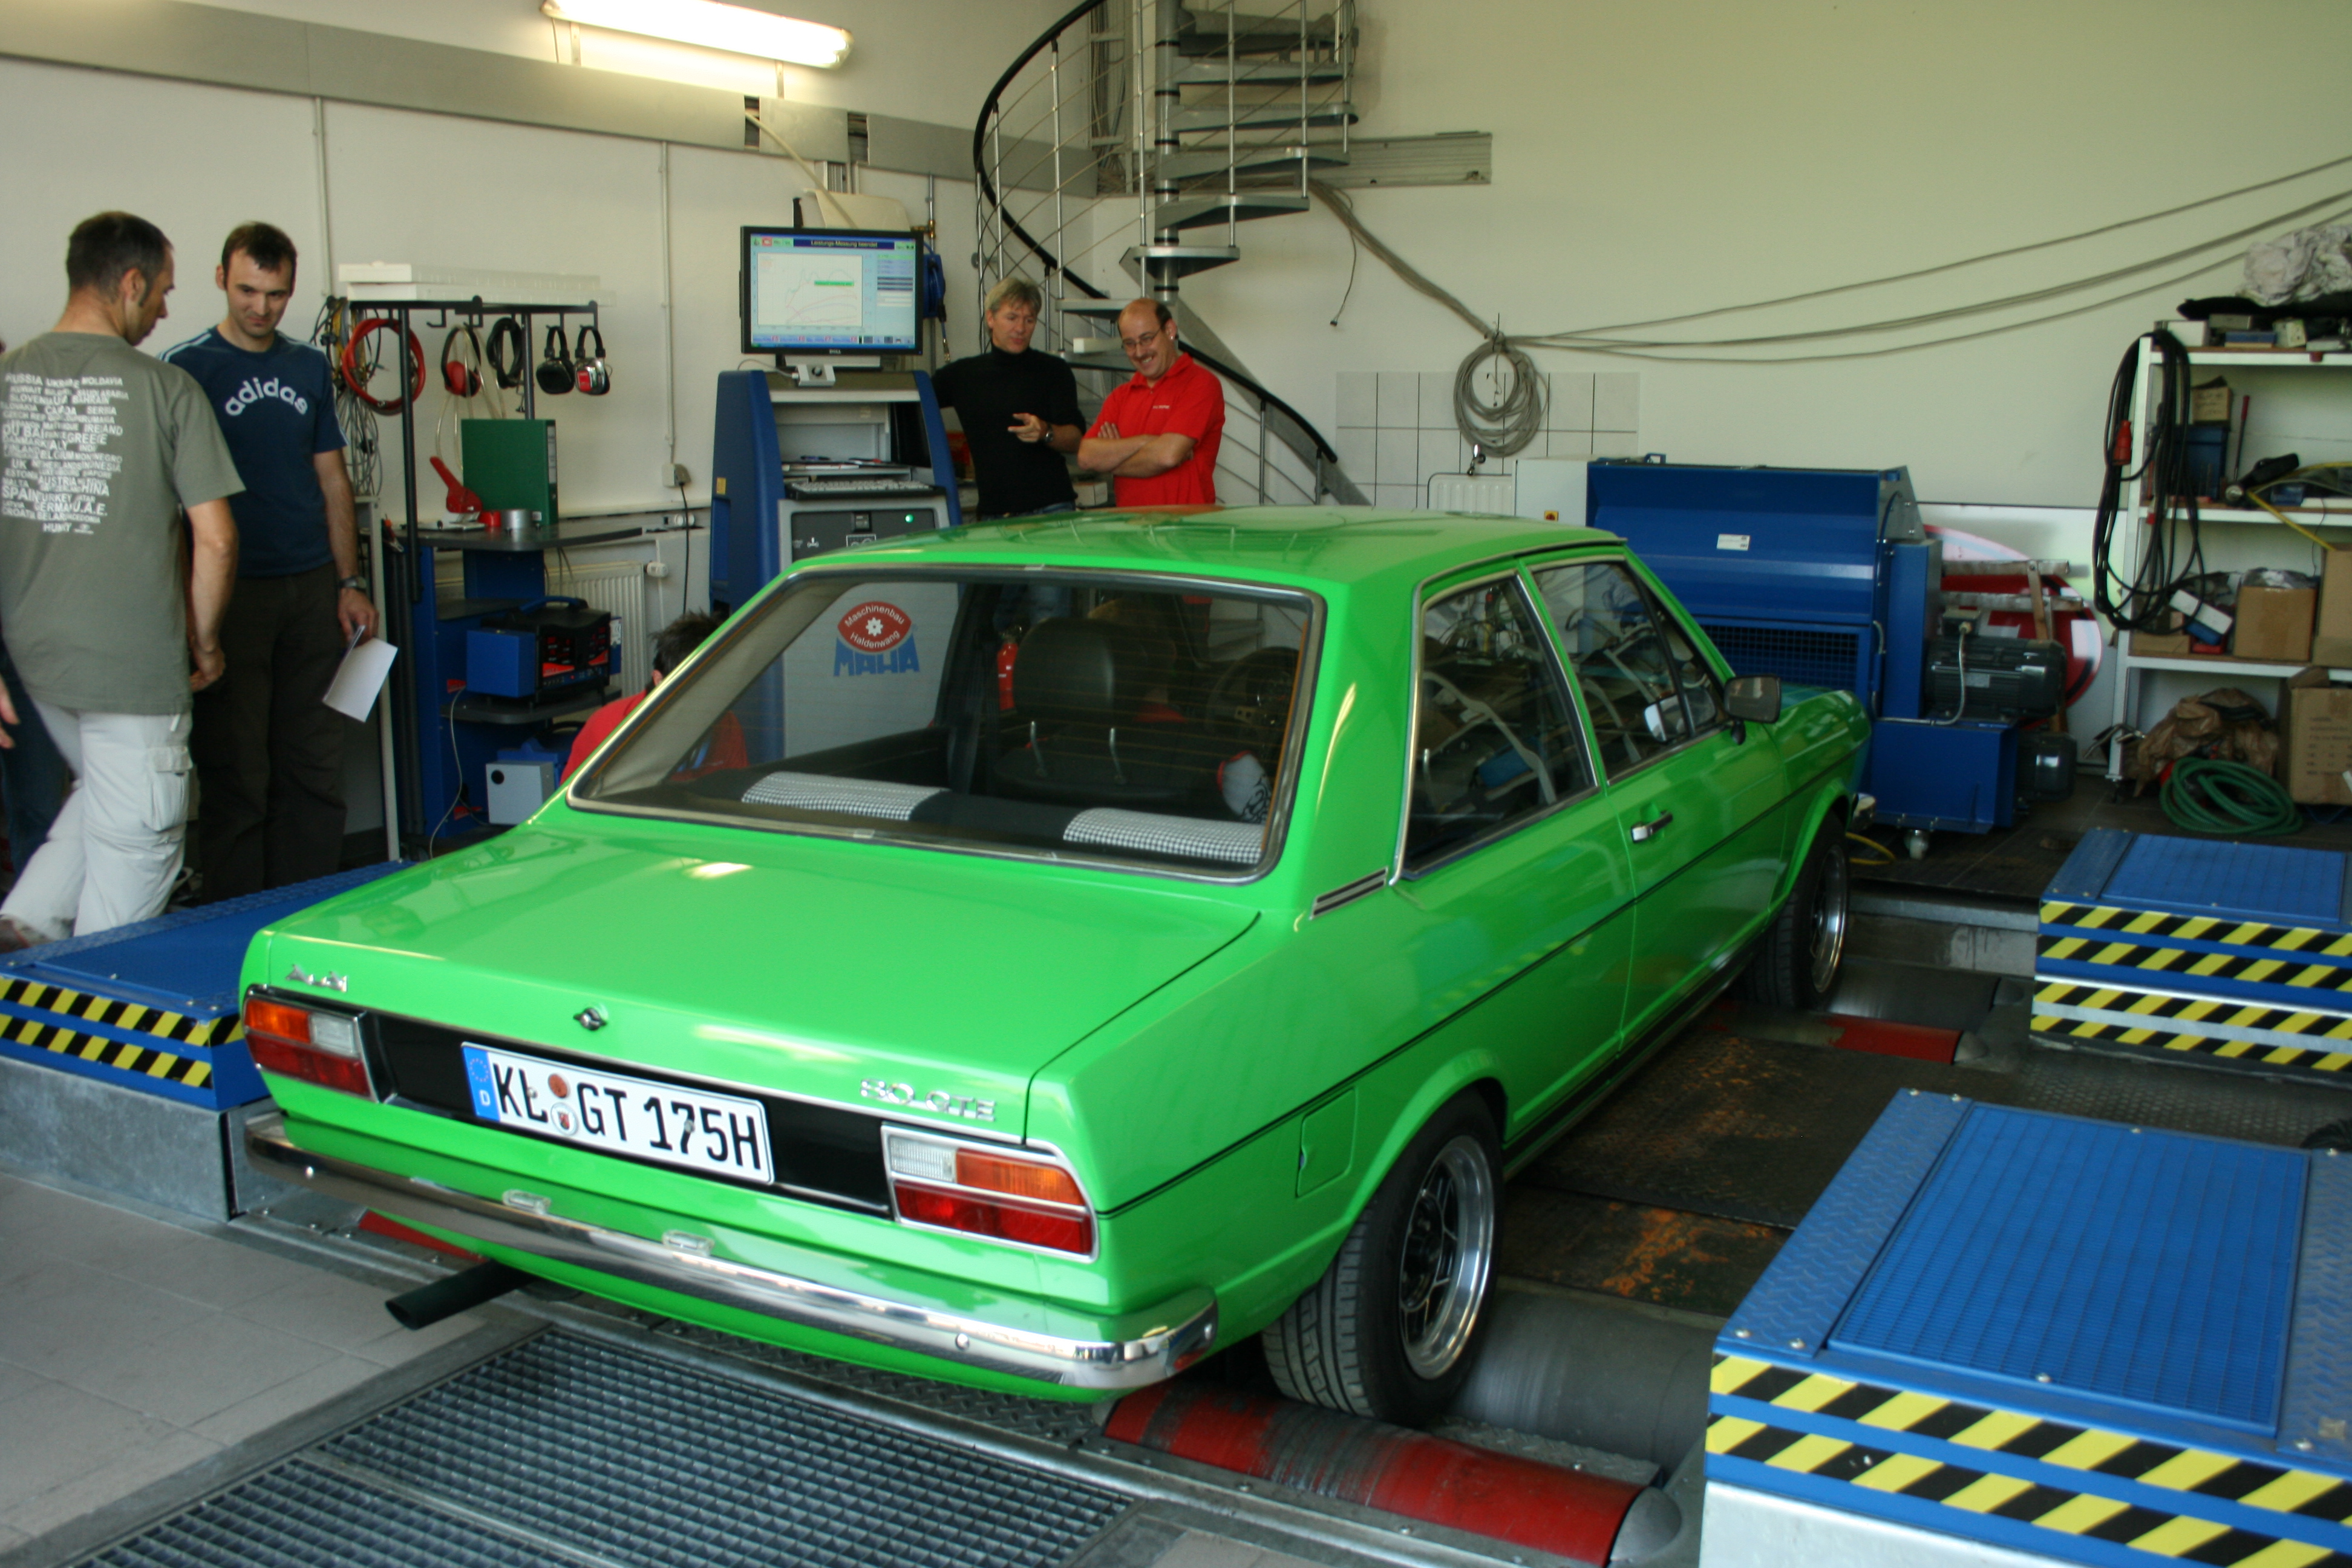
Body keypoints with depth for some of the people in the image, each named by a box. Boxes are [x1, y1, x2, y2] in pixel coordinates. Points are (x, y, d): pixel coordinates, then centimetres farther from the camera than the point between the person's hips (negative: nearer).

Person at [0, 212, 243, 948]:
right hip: (131, 661, -6)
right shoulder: (165, 389, -11)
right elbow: (214, 538, -12)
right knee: (134, 840, 6)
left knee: (101, 795, 28)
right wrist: (205, 641, 4)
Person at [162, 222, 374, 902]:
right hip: (232, 593, -5)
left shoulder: (310, 368, 13)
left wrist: (350, 582, 10)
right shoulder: (185, 368, -2)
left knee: (316, 771, 7)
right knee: (236, 778, -2)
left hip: (313, 590, 5)